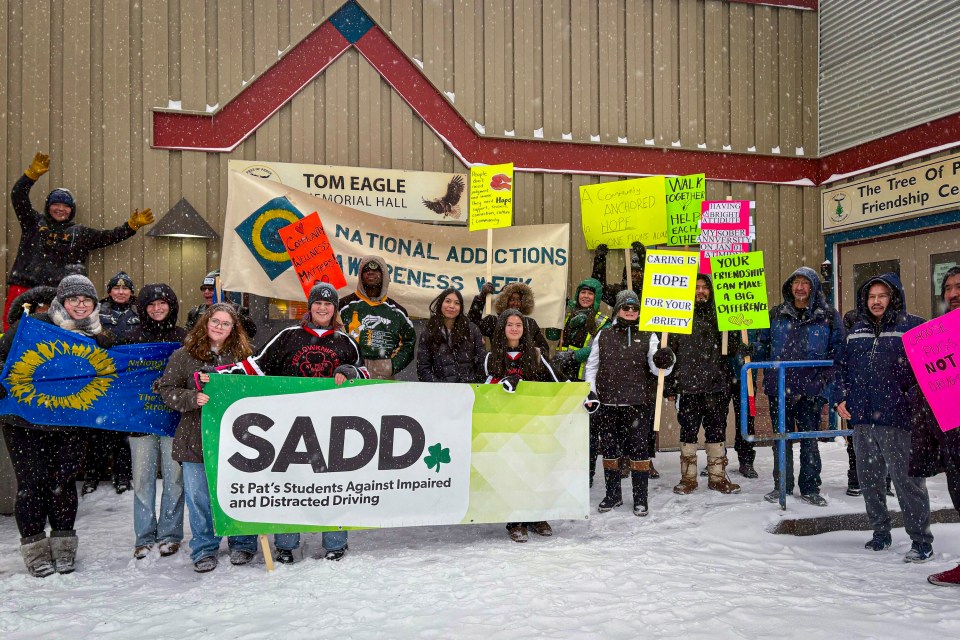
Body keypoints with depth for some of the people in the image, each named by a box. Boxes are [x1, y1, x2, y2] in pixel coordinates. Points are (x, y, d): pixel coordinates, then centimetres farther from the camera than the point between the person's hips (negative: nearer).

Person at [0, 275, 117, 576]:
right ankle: (34, 546, 13)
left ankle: (63, 544, 18)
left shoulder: (99, 337, 3)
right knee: (32, 481, 0)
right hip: (25, 419, -2)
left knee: (63, 481, 5)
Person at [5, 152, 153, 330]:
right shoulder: (34, 222, 16)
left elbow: (109, 237, 17)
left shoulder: (80, 233, 19)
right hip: (24, 286, 0)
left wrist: (132, 225, 7)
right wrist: (33, 173, -6)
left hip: (59, 293, 0)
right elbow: (18, 197, 7)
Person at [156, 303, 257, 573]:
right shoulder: (183, 355, 3)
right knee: (199, 497, 5)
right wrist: (193, 398, -17)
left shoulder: (241, 355, 5)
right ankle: (204, 549, 21)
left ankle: (242, 544, 25)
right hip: (195, 438, 0)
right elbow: (167, 389, 1)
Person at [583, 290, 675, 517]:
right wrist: (590, 391, 6)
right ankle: (613, 494, 24)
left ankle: (640, 498, 12)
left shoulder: (648, 337, 5)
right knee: (609, 448, 10)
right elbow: (592, 366, 15)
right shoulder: (603, 336, 9)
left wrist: (664, 362, -26)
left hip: (637, 404, -2)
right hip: (606, 404, 2)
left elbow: (657, 369, -4)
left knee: (639, 448, 0)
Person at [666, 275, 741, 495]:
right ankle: (688, 478, 14)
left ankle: (717, 476, 20)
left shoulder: (719, 315, 10)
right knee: (688, 431, 4)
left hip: (716, 385, 2)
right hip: (689, 385, -2)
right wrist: (670, 386, -2)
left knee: (717, 430, 8)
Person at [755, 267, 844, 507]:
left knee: (809, 439, 4)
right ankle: (782, 486, 18)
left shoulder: (828, 316, 4)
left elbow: (838, 348, 5)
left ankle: (810, 488, 14)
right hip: (779, 387, 2)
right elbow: (762, 343, 14)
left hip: (811, 388, -2)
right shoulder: (777, 314, 9)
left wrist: (824, 375, -5)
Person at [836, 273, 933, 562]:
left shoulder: (913, 326, -2)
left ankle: (921, 541, 10)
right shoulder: (857, 330, 15)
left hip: (897, 419, -6)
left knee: (907, 480, -2)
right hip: (861, 419, 6)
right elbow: (844, 367, 23)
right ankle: (880, 533, 27)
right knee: (869, 479, 13)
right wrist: (842, 398, 13)